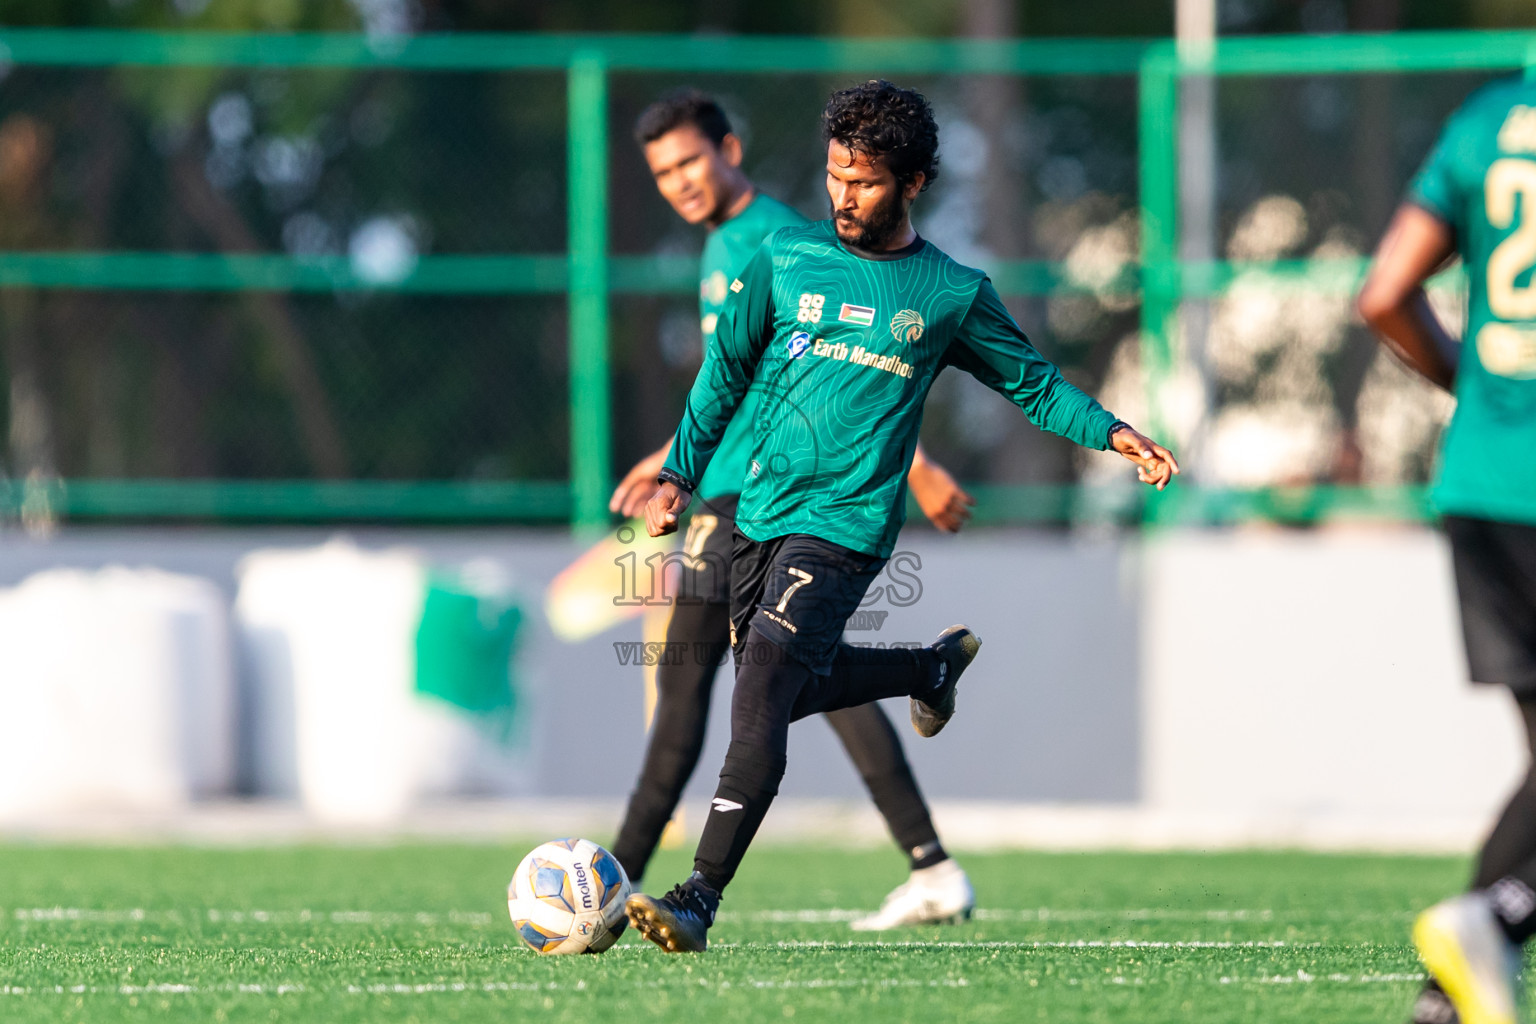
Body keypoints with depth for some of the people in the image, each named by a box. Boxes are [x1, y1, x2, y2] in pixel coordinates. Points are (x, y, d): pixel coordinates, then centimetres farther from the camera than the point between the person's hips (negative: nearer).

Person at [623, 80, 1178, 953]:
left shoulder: (953, 295, 1)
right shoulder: (786, 259, 6)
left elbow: (1032, 383, 12)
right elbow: (727, 369, 13)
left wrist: (1116, 433, -1)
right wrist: (681, 475, 7)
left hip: (845, 525, -5)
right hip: (762, 511, 5)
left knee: (760, 702, -19)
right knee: (789, 689, 16)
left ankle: (702, 899, -20)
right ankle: (935, 665, 43)